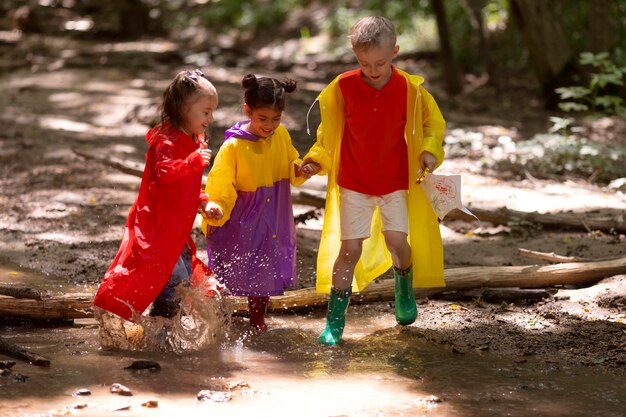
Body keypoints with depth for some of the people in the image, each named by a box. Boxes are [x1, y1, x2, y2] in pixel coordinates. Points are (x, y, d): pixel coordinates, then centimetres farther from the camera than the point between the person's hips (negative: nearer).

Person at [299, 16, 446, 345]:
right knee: (350, 247, -4)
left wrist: (429, 151, -12)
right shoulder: (344, 87, -10)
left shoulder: (410, 89, -10)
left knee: (397, 241, -7)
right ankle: (335, 319, 5)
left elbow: (433, 123, 6)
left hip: (395, 182, 0)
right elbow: (329, 131, 4)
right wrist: (316, 160, -9)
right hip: (353, 182, 0)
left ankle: (405, 292, 28)